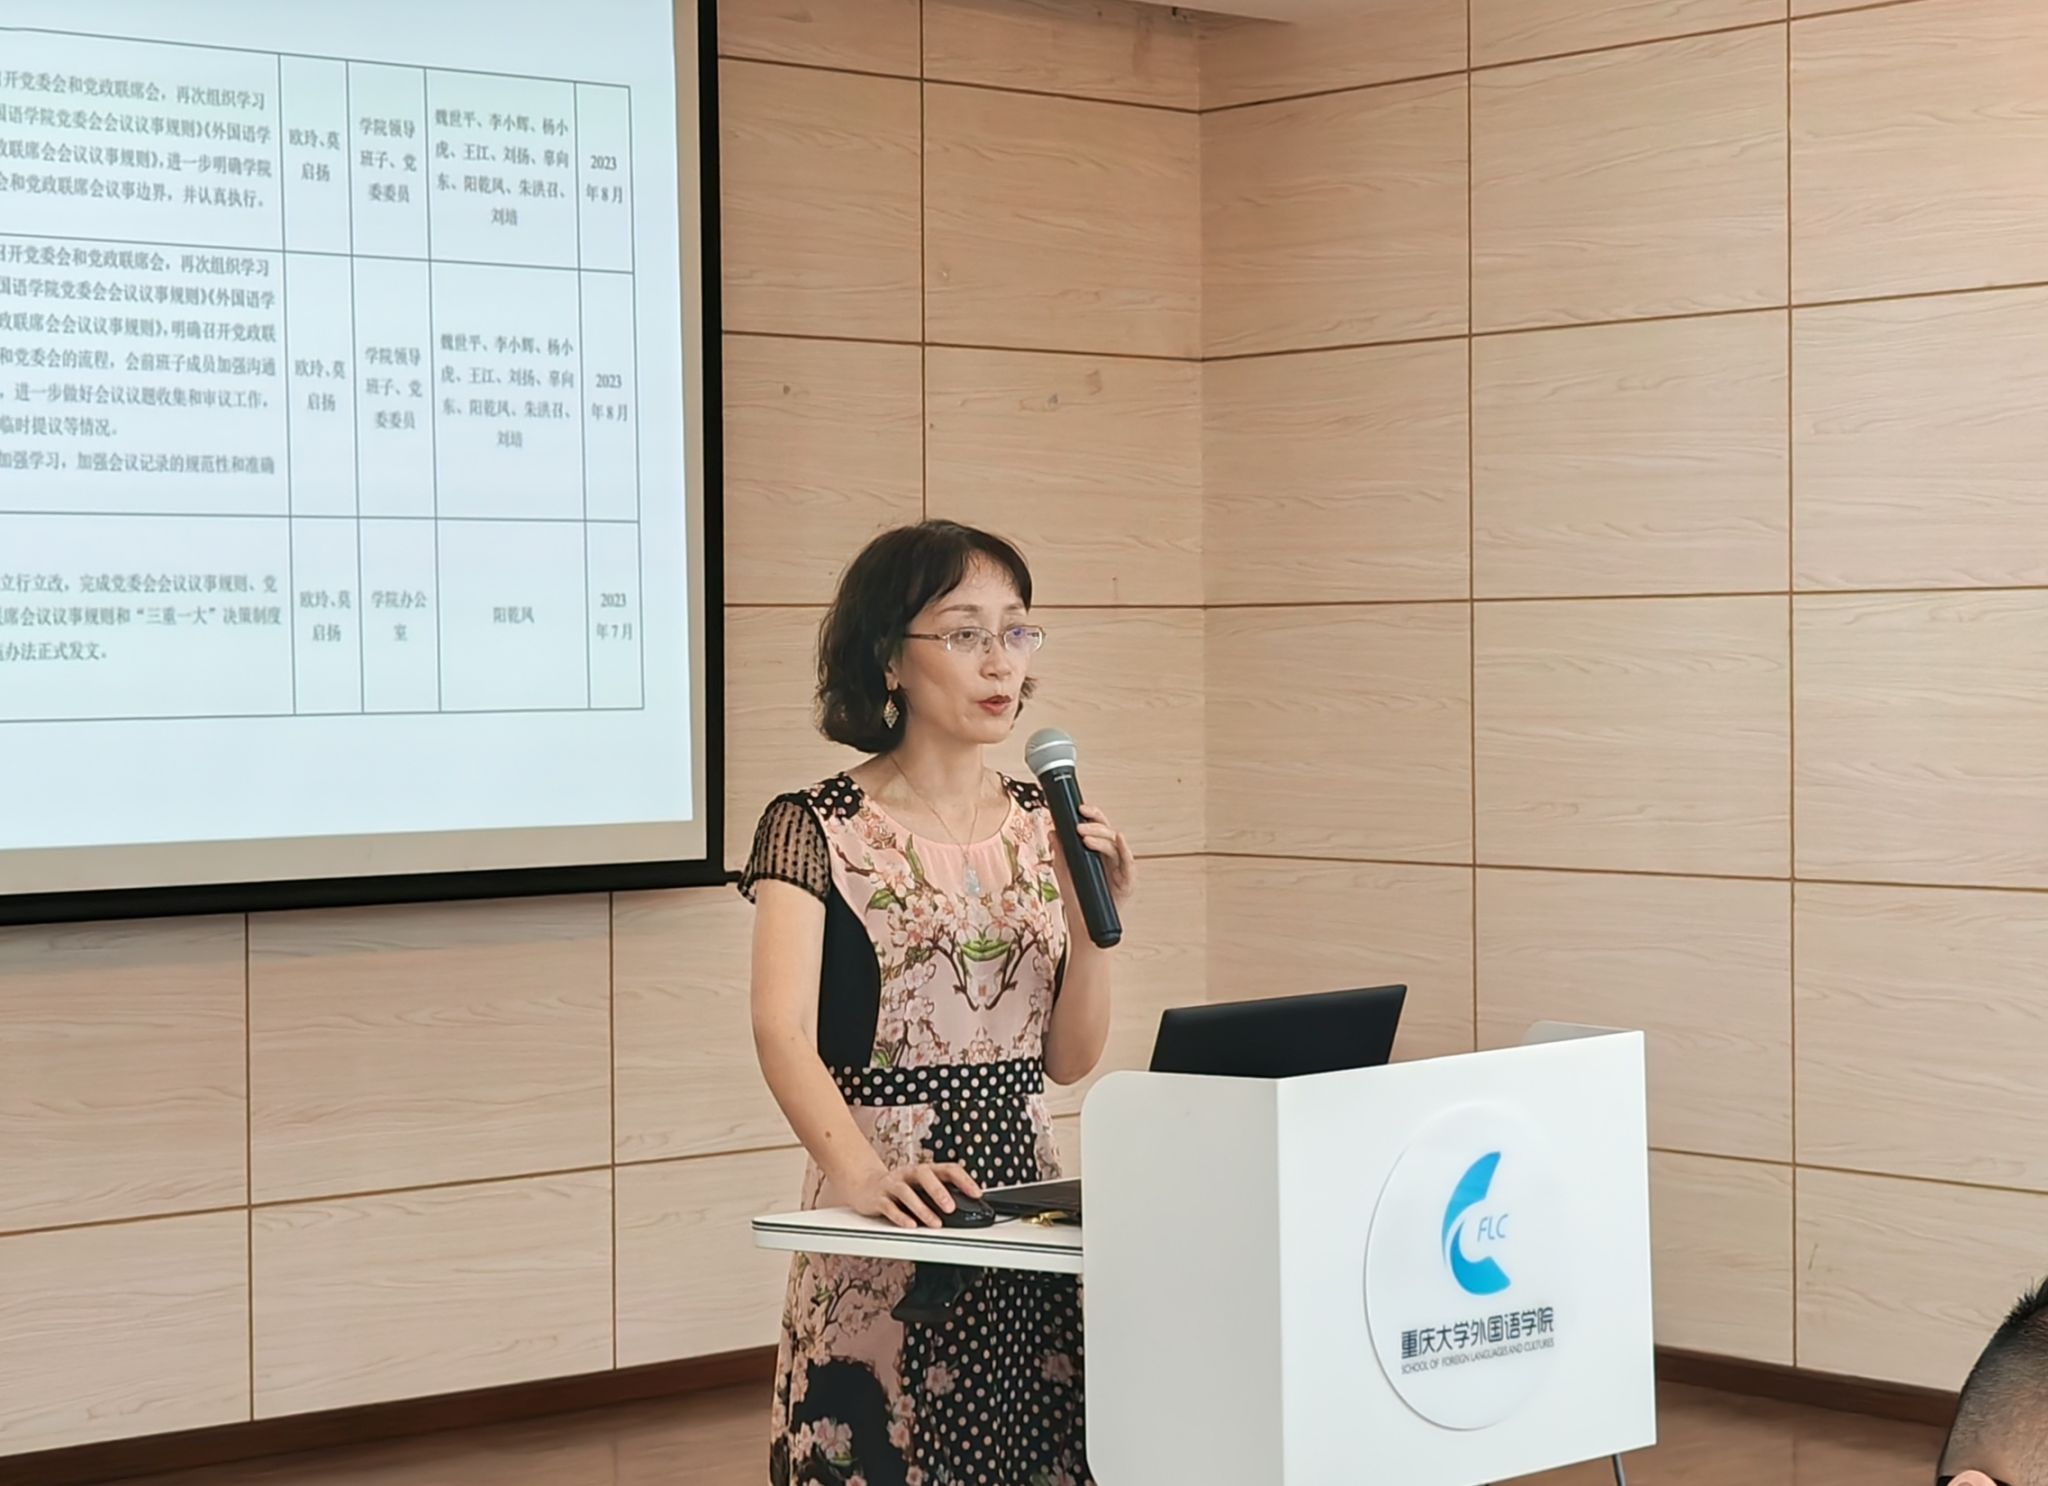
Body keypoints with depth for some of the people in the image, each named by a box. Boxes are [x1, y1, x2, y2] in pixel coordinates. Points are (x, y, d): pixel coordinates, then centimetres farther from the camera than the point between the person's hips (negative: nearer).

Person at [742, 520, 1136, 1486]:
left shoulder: (1042, 825, 9)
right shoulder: (816, 829, -8)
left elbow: (1068, 1060, 7)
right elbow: (783, 1033, -22)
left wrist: (1092, 924, -10)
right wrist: (860, 1176, -39)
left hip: (1023, 1202, 5)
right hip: (894, 1224, -5)